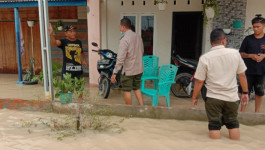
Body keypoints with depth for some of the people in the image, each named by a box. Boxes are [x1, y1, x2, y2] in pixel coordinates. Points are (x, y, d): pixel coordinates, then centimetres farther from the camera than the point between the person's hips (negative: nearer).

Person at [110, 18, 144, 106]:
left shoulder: (124, 40, -19)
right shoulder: (138, 37, 4)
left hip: (128, 70, -7)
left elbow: (120, 58, -23)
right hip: (139, 69, 7)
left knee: (127, 91, 9)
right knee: (137, 89, 20)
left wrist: (115, 73, -20)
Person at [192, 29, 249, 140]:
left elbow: (199, 81, -10)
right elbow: (242, 75, 1)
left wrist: (194, 97, 2)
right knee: (233, 124, 20)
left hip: (213, 98, -2)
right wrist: (245, 92, 14)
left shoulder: (205, 58, -12)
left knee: (214, 125, 10)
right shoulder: (235, 53, -5)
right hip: (232, 98, 3)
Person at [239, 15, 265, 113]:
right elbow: (241, 53, 3)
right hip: (248, 70, -1)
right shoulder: (248, 39, 1)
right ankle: (243, 110, 17)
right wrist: (251, 55, -14)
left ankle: (257, 111, 26)